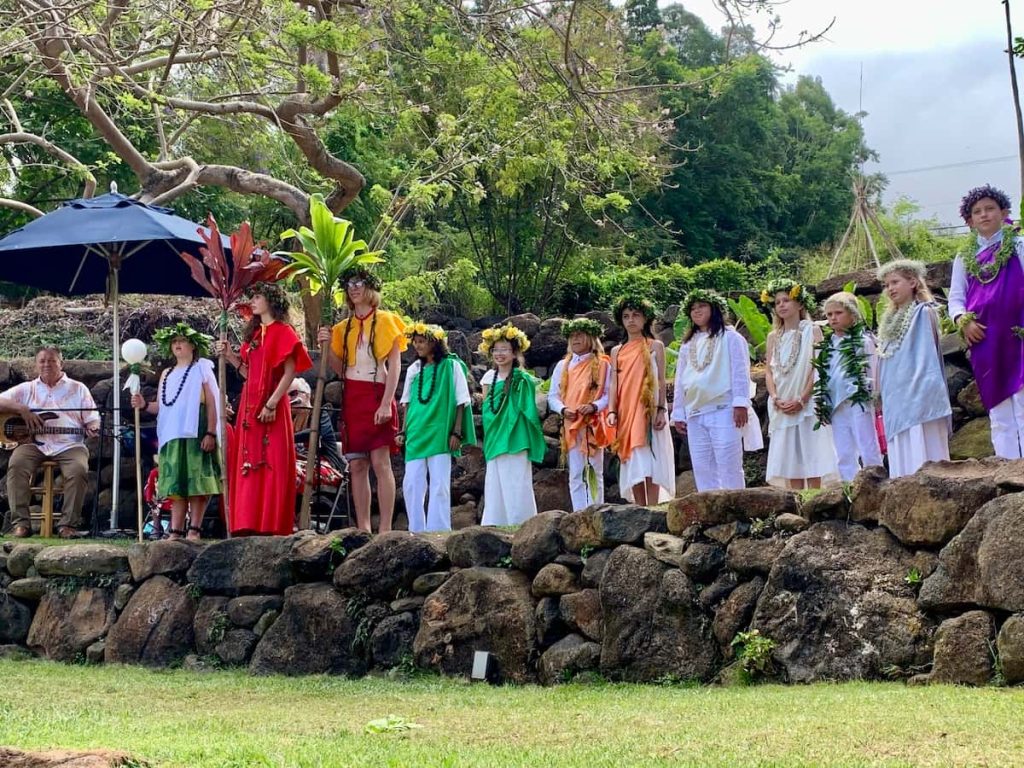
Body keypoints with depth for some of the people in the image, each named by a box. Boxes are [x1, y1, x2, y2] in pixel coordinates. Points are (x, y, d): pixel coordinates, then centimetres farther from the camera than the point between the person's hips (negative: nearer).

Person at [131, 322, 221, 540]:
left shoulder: (202, 369, 5)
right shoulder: (167, 374, 20)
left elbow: (212, 403, -3)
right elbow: (162, 406, 17)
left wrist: (211, 433, -13)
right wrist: (144, 405, -4)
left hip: (196, 434, -5)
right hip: (172, 435, 5)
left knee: (197, 482, -8)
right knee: (177, 484, 2)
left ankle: (194, 529, -8)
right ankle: (176, 531, 0)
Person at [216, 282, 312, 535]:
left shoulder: (283, 332, -3)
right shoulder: (254, 333, 19)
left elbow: (289, 373, -11)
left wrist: (272, 404, -18)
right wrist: (230, 356, 7)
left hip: (271, 407, -7)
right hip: (249, 405, 7)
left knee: (272, 465, -8)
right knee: (249, 466, 3)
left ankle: (272, 526, -9)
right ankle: (251, 524, 4)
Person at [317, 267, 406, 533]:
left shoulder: (385, 320, 3)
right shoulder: (344, 327, 16)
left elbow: (395, 365, -4)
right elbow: (340, 369, 15)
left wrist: (387, 403, -15)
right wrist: (328, 346, -2)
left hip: (375, 395, -5)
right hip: (351, 398, 5)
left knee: (380, 462, -12)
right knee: (356, 465, 1)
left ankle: (385, 528, -15)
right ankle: (362, 528, 2)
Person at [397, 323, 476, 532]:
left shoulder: (451, 366, 0)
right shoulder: (414, 369, 13)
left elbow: (461, 402, 0)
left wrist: (456, 432, -5)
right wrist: (404, 430, 12)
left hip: (440, 434, -4)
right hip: (416, 434, 5)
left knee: (439, 485, -4)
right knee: (411, 484, 0)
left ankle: (438, 530, -1)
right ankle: (417, 531, 7)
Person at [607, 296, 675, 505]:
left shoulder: (655, 346, 8)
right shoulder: (617, 352, 16)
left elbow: (661, 381, 3)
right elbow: (614, 384, 10)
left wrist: (661, 410, -8)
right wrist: (612, 411, -4)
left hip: (649, 411, -3)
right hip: (626, 413, 3)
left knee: (649, 464, -11)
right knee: (633, 465, 0)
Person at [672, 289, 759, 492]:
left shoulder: (729, 338, 4)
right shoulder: (687, 345, 21)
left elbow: (740, 372, -4)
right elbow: (680, 381, 21)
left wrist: (740, 403, -14)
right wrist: (678, 413, 15)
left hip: (724, 410, -6)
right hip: (695, 415, 6)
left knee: (728, 466, -9)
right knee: (702, 468, 3)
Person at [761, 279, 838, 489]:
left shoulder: (812, 331, 2)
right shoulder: (773, 337, 15)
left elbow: (818, 368, -6)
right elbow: (769, 371, 9)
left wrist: (802, 400, -16)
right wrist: (776, 399, -8)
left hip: (807, 405, -4)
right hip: (782, 409, 4)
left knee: (812, 461, -8)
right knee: (789, 463, 0)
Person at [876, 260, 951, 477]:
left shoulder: (923, 312, -1)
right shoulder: (890, 320, 19)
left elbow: (927, 354, -8)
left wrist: (924, 393, -15)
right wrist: (882, 396, 17)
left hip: (919, 399, -7)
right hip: (895, 400, 7)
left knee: (921, 455, -11)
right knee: (900, 457, 3)